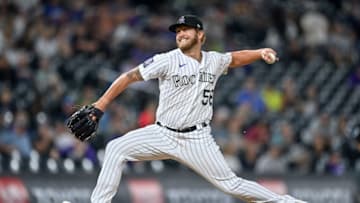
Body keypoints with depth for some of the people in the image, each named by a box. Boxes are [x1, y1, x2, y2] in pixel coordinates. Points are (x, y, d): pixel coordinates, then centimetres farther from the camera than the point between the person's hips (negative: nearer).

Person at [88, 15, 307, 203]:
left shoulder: (214, 61, 5)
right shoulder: (168, 61, -8)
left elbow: (236, 58, 26)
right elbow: (130, 77, -9)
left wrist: (261, 52, 8)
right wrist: (100, 105, -17)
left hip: (197, 140, 0)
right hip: (163, 134, 0)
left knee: (230, 184, -7)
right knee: (116, 149, -15)